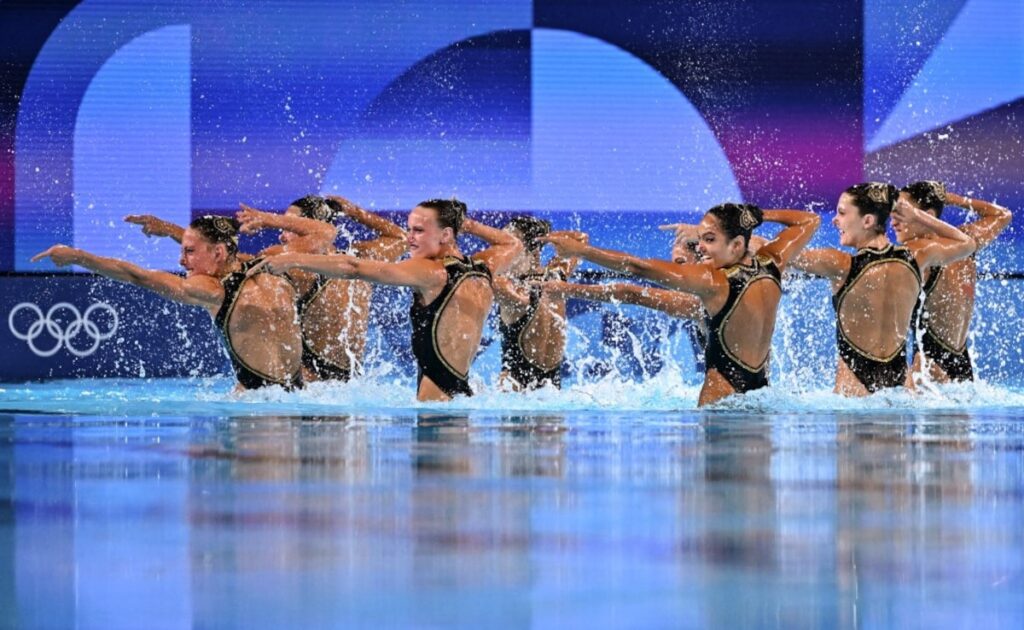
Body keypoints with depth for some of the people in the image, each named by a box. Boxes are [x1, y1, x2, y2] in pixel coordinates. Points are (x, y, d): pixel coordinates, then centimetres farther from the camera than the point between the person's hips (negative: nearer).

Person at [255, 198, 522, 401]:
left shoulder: (432, 273, -9)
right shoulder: (483, 268, 12)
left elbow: (355, 268, -13)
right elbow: (513, 244, 37)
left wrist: (294, 260, -12)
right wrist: (466, 223, 31)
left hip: (436, 396, -9)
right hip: (464, 392, 9)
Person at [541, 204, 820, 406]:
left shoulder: (713, 281, -14)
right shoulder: (770, 266, 3)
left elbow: (640, 267, -12)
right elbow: (809, 221, 22)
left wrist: (580, 250, -8)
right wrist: (754, 215, 19)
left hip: (722, 393, -8)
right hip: (762, 387, 8)